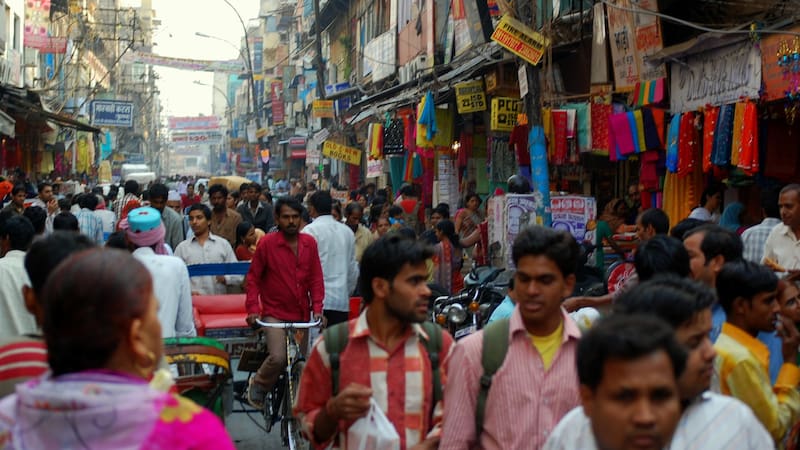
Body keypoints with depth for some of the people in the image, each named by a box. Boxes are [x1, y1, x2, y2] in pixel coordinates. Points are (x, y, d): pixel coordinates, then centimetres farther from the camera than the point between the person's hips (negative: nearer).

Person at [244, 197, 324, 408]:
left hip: (301, 314, 4)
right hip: (274, 313, -4)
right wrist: (253, 308, -11)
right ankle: (258, 383, 9)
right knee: (278, 357, -21)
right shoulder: (267, 243, -6)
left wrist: (317, 307, -4)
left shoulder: (309, 243, 4)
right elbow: (253, 278, -2)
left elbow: (316, 278, 7)